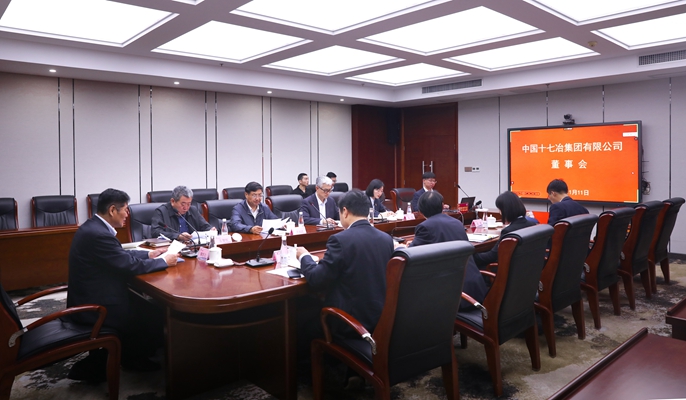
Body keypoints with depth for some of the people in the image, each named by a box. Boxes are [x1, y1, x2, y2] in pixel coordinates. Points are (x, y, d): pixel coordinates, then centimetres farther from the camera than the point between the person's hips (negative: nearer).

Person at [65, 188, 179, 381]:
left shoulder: (94, 227, 5)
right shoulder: (99, 234, -27)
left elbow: (121, 255, 16)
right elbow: (130, 265, -23)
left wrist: (148, 254, 13)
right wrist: (164, 262, -10)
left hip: (89, 299, 10)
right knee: (156, 318, 1)